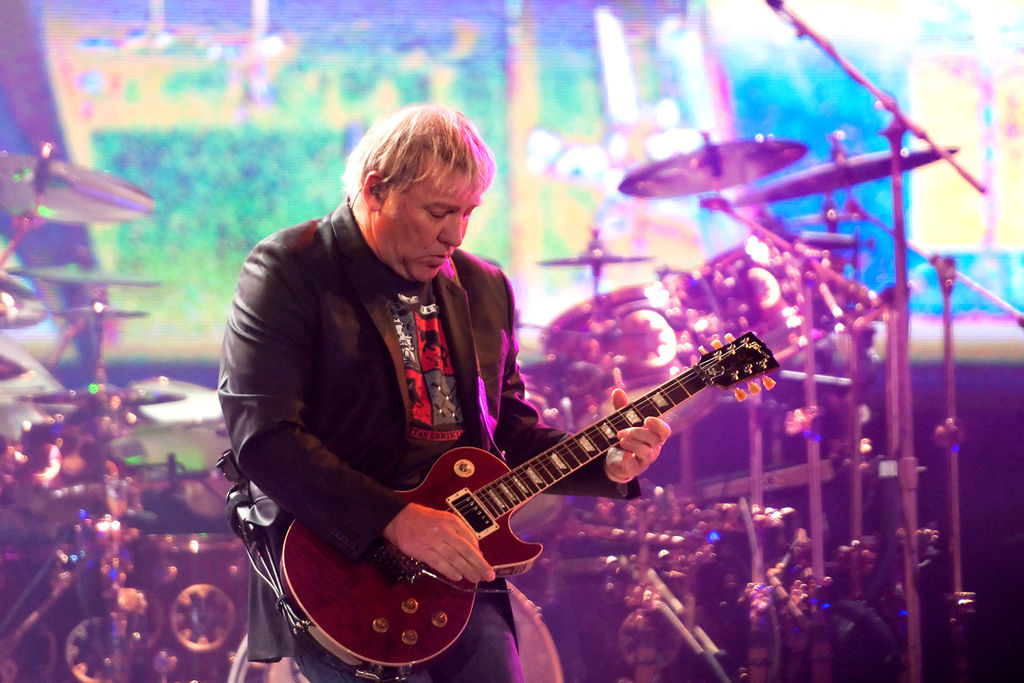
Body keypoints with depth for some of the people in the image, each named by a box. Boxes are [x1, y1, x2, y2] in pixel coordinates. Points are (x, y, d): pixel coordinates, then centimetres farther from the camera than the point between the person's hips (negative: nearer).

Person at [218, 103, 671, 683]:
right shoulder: (289, 271, -7)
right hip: (337, 583, -6)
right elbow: (263, 437, -18)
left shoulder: (484, 288, 14)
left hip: (463, 580, 6)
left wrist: (605, 464, 1)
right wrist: (396, 520, -23)